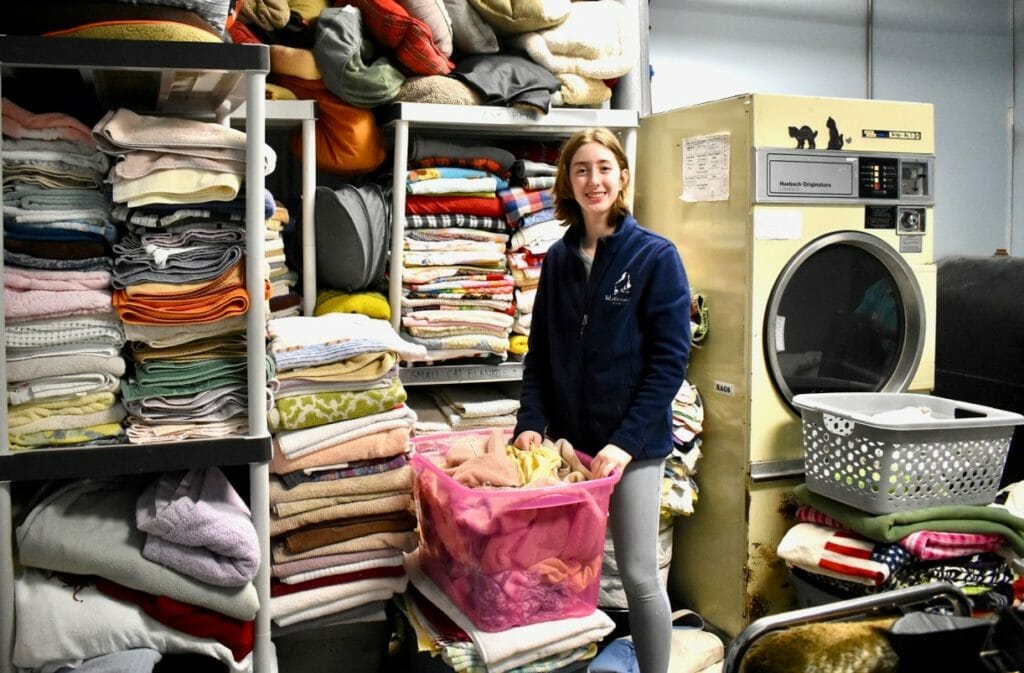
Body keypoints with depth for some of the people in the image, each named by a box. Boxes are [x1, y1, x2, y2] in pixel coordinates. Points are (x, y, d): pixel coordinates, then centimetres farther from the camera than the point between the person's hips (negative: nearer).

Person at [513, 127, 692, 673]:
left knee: (638, 574, 3)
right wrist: (531, 421, -5)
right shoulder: (558, 260, 6)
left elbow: (669, 360, -11)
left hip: (634, 443, -4)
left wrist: (626, 441, -18)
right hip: (569, 439, 4)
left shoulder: (656, 256, -8)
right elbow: (539, 352, 9)